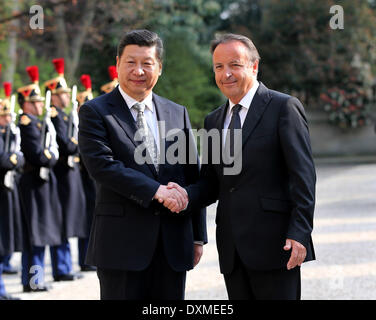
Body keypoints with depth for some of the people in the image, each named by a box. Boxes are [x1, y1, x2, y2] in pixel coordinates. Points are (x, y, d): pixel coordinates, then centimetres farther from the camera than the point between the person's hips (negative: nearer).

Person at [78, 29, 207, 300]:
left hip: (173, 244, 4)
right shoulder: (95, 112, 0)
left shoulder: (178, 114, 13)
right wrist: (155, 190, -21)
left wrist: (198, 237, 11)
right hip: (122, 241, -4)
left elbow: (193, 176, 14)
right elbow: (101, 164, -15)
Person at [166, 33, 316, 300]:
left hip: (273, 244, -6)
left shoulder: (284, 107, -3)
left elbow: (303, 175, -8)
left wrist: (300, 234, -16)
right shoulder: (214, 121, 18)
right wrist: (185, 196, -4)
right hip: (233, 250, 6)